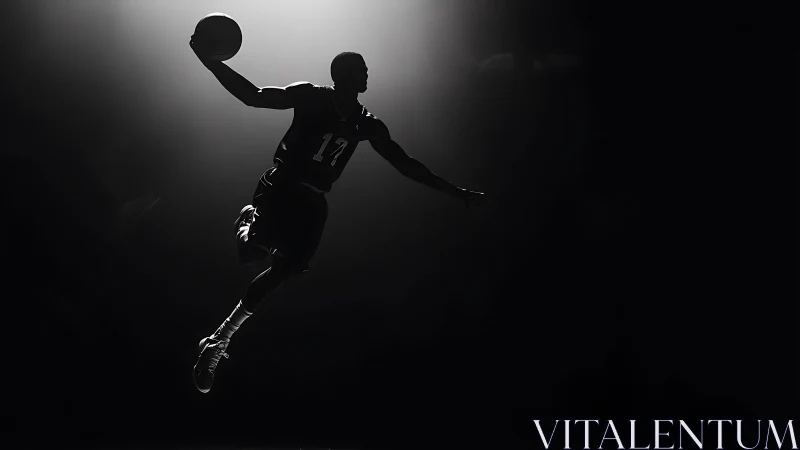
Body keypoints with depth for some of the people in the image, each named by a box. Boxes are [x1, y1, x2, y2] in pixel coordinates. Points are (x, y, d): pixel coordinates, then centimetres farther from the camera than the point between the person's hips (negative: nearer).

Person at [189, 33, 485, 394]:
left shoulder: (367, 124, 9)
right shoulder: (311, 96, -4)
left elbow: (406, 165, 14)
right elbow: (253, 96, -9)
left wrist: (454, 192, 12)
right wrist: (210, 62, -22)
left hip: (313, 201, 4)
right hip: (281, 186, -4)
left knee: (284, 270, -9)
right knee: (256, 250, -29)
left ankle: (219, 339, 3)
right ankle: (249, 220, 11)